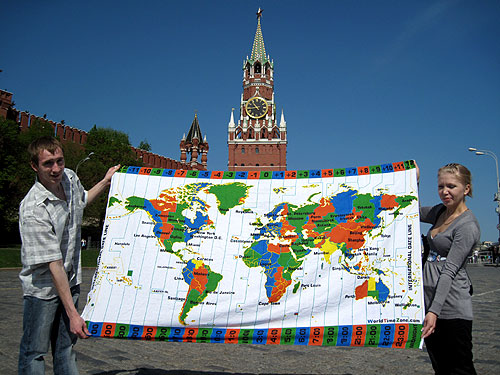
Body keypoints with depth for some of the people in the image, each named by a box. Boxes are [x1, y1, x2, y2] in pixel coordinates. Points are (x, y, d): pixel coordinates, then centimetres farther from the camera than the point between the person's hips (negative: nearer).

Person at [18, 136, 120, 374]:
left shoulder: (70, 178, -6)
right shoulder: (33, 210, -27)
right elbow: (54, 265, -27)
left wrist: (106, 182, 18)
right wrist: (73, 314, -24)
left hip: (71, 280, 6)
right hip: (43, 286, -6)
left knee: (66, 346, 16)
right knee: (35, 351, 7)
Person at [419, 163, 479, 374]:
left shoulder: (468, 226, -13)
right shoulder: (440, 211, 9)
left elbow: (450, 270, -19)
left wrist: (435, 310, -21)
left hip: (452, 308, -8)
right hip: (429, 301, 8)